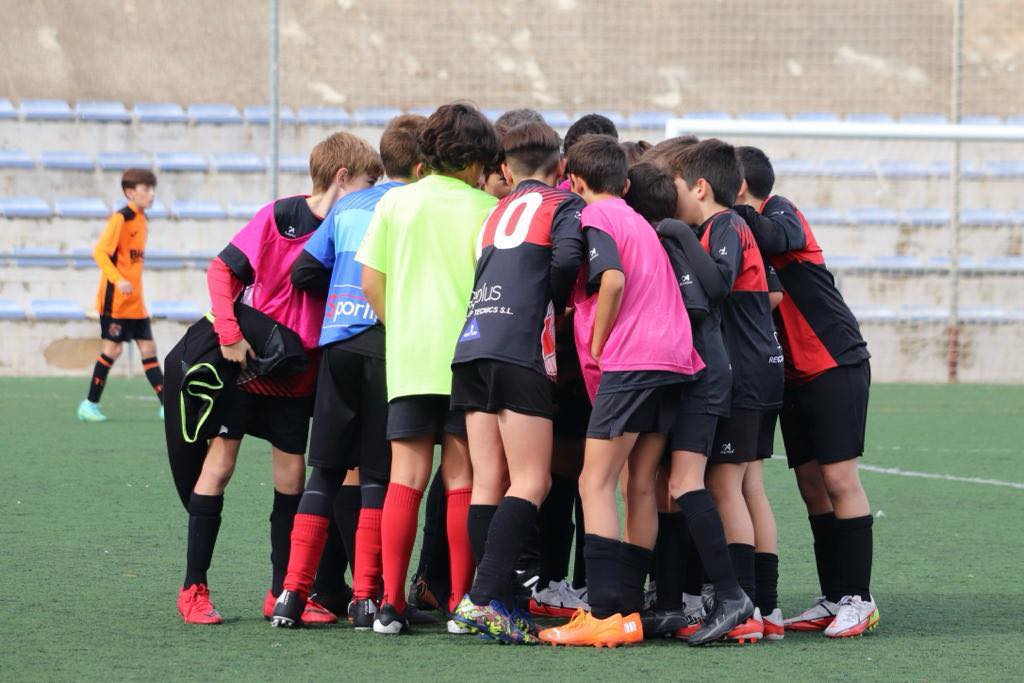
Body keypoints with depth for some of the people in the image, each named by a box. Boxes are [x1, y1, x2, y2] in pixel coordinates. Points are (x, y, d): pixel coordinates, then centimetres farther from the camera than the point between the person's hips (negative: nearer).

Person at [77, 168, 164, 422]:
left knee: (148, 348, 5)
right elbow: (99, 252, -19)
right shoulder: (120, 219, -13)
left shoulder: (142, 221, 13)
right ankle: (90, 404, 5)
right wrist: (118, 280, -29)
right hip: (115, 299, -8)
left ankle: (167, 406, 5)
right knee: (113, 348, -5)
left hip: (135, 301, 8)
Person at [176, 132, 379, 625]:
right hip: (245, 364, -5)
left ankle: (281, 592, 12)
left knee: (292, 474, 4)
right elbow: (222, 270, -12)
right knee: (220, 463, -3)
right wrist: (230, 337, -18)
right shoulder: (280, 217, -13)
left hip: (296, 375, 5)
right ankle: (193, 589, 2)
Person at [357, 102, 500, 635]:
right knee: (462, 480, 3)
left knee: (405, 477, 3)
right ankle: (461, 603, 1)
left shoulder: (395, 202, 5)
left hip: (408, 359, 2)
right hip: (469, 360, -2)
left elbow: (371, 282, 5)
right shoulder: (485, 209, -4)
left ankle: (390, 602, -3)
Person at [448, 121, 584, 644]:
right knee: (531, 482, -8)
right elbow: (566, 258, -11)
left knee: (489, 481, 5)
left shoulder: (496, 213, 26)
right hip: (522, 350, -6)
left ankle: (485, 605, 0)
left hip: (471, 346, 6)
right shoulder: (564, 205, 7)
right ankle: (485, 598, -21)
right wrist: (554, 308, 6)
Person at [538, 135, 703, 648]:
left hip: (630, 360, -8)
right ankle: (629, 607, 11)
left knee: (595, 484, -8)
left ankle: (607, 614, -16)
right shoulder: (639, 221, 27)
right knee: (641, 486, 11)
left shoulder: (593, 217, 1)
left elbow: (613, 279, -16)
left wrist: (597, 345, -6)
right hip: (674, 358, 8)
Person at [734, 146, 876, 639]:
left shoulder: (780, 212, -10)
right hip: (793, 373, 8)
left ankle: (858, 599, -5)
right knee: (811, 484, 6)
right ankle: (834, 598, 11)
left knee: (838, 478, -9)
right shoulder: (747, 228, 11)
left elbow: (777, 237, -34)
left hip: (836, 366, -8)